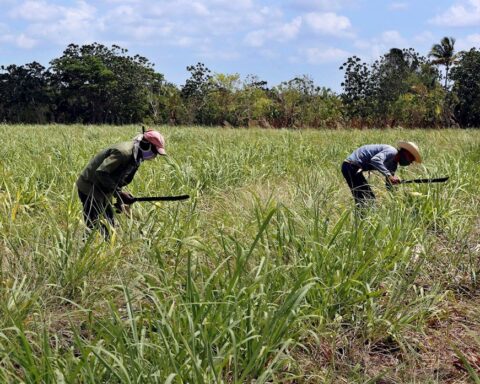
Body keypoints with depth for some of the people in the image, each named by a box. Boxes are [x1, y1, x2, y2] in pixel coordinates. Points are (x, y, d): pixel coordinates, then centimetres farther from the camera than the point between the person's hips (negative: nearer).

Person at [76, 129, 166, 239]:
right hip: (90, 188, -10)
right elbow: (101, 172, -28)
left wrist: (120, 201, 6)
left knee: (109, 226, 12)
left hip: (102, 192, 10)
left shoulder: (135, 157, 7)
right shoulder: (123, 152, -23)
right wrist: (119, 193, -26)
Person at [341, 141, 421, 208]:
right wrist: (389, 175, -37)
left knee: (370, 199, 12)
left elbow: (389, 184, 22)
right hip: (351, 166, -10)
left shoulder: (393, 165, 16)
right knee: (367, 200, -12)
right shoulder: (392, 151, -14)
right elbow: (375, 160, -33)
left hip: (355, 168, 10)